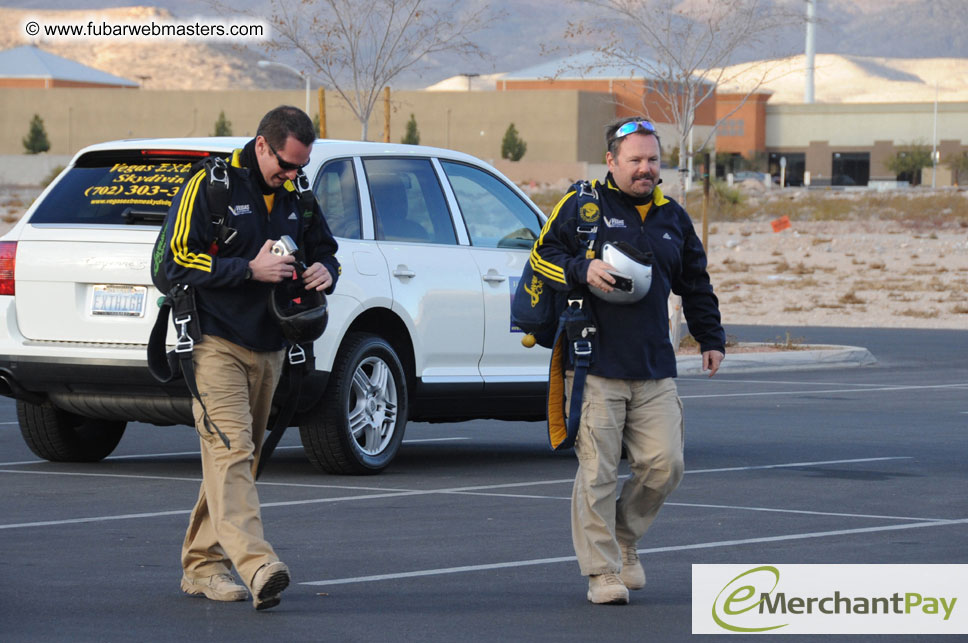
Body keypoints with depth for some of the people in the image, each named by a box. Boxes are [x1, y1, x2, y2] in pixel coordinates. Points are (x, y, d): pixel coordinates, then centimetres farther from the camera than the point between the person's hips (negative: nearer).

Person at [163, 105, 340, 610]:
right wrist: (250, 270, -20)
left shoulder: (296, 197, 10)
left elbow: (324, 249, 21)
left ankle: (202, 565, 16)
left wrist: (324, 271, -4)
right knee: (230, 449, -17)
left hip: (268, 348, 7)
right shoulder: (209, 187, -9)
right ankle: (256, 564, -31)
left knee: (240, 456, 9)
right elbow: (178, 260, -12)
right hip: (216, 344, -7)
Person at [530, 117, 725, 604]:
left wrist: (711, 339, 24)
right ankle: (602, 573, 2)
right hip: (594, 367, -4)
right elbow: (542, 256, 1)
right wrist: (582, 270, -16)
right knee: (597, 473, -5)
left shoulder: (672, 217, 17)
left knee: (664, 464, -3)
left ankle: (624, 539, 22)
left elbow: (695, 285, 27)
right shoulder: (581, 207, 2)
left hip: (654, 371, 4)